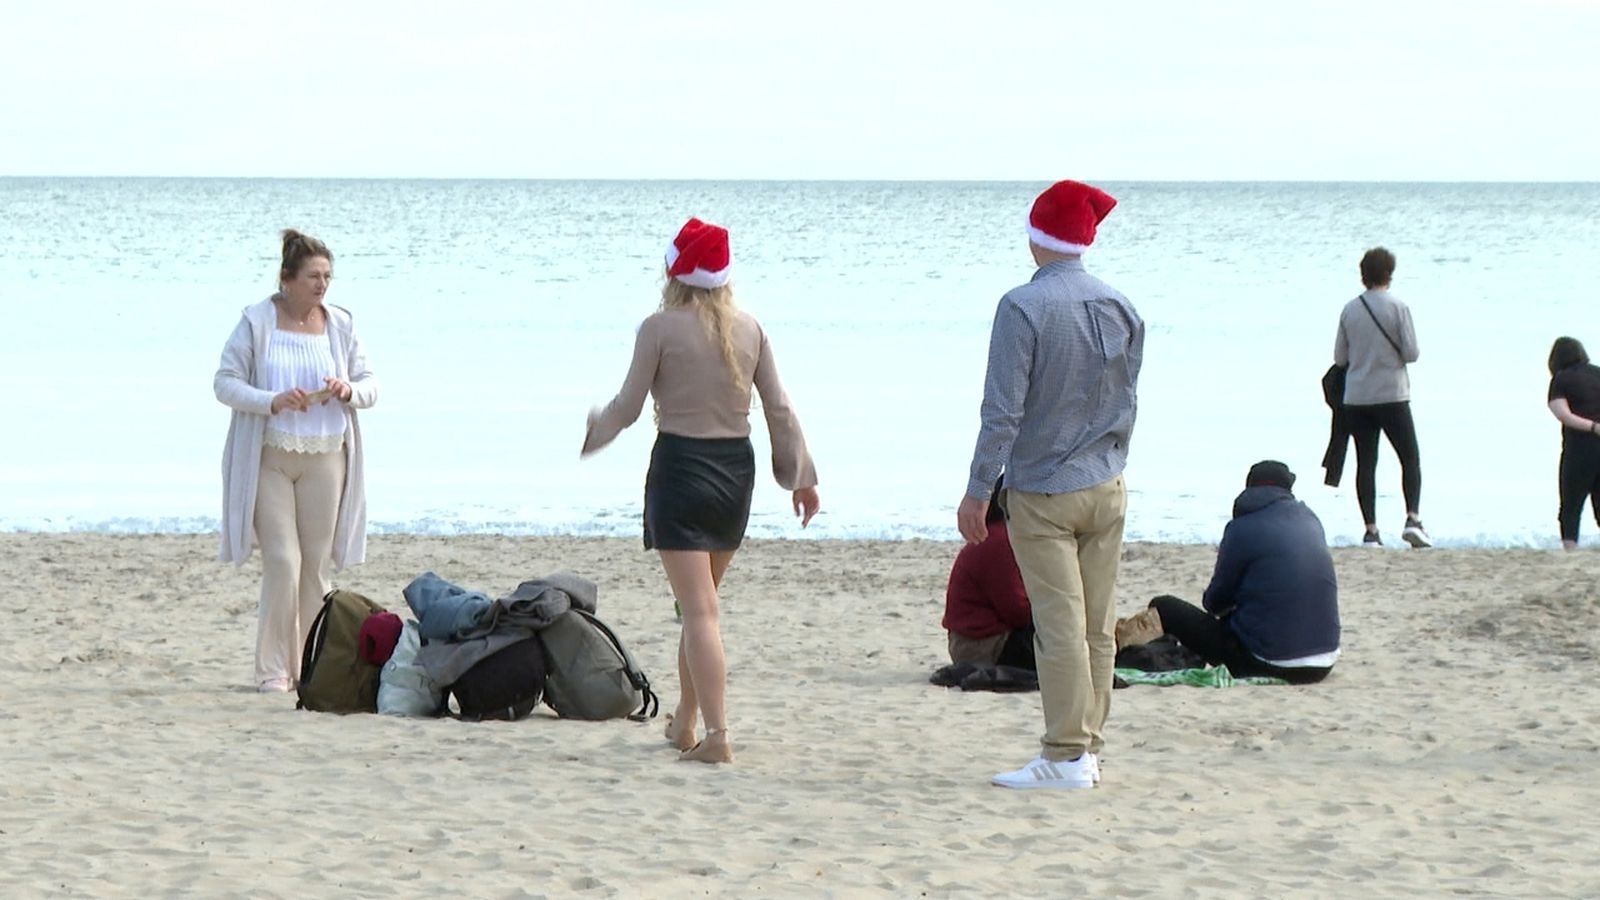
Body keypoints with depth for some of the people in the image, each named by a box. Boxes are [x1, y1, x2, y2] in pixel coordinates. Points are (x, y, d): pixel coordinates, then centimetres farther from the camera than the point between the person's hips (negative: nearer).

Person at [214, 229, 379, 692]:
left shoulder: (340, 323, 7)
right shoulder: (256, 322, -3)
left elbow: (370, 385, 12)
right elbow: (224, 382, -5)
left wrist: (349, 391, -12)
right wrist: (272, 401, -22)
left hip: (324, 458, 3)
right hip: (268, 458, -3)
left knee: (316, 564, 4)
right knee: (282, 560, -11)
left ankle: (308, 667, 13)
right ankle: (272, 669, -3)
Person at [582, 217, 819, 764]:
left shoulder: (661, 329, -10)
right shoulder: (749, 330, 3)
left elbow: (628, 406, -6)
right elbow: (779, 410, 4)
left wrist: (593, 433, 14)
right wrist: (801, 477, 13)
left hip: (680, 467, -5)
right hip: (735, 471, 5)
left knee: (699, 610, -7)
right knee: (702, 602, 20)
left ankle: (716, 736, -14)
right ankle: (683, 724, 30)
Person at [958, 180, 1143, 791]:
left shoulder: (1024, 308, -16)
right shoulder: (1120, 308, 3)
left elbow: (1003, 409, -17)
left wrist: (978, 491, -10)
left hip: (1042, 493, -6)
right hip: (1106, 488, 6)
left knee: (1060, 626, -5)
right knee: (1098, 627, 9)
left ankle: (1066, 756, -4)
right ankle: (1089, 750, 14)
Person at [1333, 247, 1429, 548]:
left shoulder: (1349, 310, 2)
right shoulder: (1397, 307, -8)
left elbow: (1340, 357, 6)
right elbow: (1411, 353, -9)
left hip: (1355, 399, 3)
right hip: (1391, 396, -3)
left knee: (1366, 463, 6)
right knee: (1410, 458, 6)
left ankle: (1371, 530, 1)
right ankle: (1413, 518, -12)